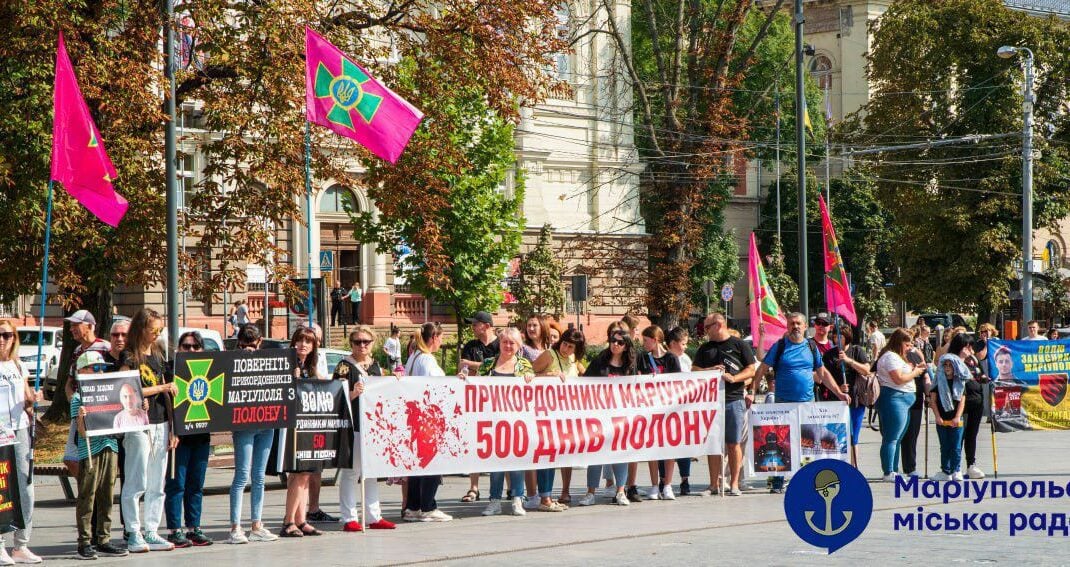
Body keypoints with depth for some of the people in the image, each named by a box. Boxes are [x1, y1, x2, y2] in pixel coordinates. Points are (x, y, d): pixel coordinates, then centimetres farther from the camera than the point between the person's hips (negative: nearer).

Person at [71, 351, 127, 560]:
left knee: (107, 496, 8)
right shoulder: (78, 398, -6)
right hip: (89, 451, -6)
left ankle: (103, 541, 14)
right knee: (87, 497, -2)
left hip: (109, 447, 6)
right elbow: (82, 431, -11)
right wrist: (80, 417, -31)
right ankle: (85, 543, 2)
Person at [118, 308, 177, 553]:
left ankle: (151, 533, 12)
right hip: (138, 425, -7)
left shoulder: (158, 356, 16)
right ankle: (134, 534, 0)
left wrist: (172, 428, 13)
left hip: (160, 424, 7)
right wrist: (162, 388, -9)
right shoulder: (128, 357, -4)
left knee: (156, 485, 7)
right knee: (136, 483, -5)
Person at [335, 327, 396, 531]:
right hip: (353, 425, -7)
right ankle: (349, 518, -3)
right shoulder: (345, 366, -5)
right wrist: (354, 393, -28)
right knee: (350, 472, -5)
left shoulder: (376, 365, 15)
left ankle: (374, 516, 19)